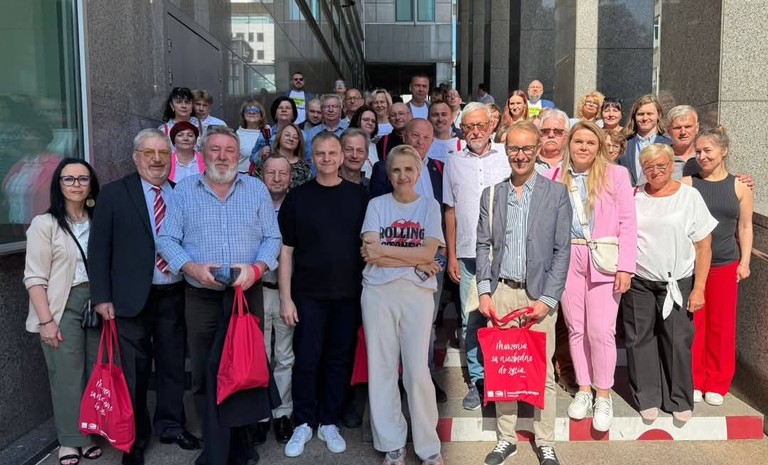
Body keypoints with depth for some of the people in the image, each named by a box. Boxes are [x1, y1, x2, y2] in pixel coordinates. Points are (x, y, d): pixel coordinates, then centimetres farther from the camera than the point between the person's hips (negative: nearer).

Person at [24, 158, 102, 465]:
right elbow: (35, 278, -6)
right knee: (67, 374, 0)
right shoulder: (44, 224, -3)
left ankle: (89, 433, 22)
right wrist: (46, 320, -11)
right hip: (64, 306, -3)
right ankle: (70, 440, 14)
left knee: (96, 371, 7)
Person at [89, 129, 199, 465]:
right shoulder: (115, 193, -2)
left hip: (175, 296, 3)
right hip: (132, 298, -3)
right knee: (134, 371, 7)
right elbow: (99, 248, -4)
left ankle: (170, 425, 32)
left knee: (173, 365, 14)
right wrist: (102, 296, -9)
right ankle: (134, 437, 25)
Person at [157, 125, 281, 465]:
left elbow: (272, 238, 2)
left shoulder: (257, 189, 6)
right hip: (201, 297, 0)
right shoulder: (184, 190, 4)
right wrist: (193, 268, -16)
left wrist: (256, 268, -15)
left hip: (247, 294, 0)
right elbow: (166, 240, 0)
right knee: (206, 375, 8)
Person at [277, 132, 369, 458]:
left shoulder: (358, 195, 4)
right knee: (307, 360, 2)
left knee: (340, 359, 9)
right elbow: (286, 251, 1)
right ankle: (303, 424, 19)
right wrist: (286, 297, -5)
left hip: (349, 293, 1)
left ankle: (329, 423, 23)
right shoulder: (297, 197, 1)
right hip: (309, 294, -1)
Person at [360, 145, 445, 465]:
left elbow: (428, 253, -5)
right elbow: (370, 254, -6)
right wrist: (415, 261, -9)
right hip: (378, 292, 1)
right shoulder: (376, 205, 6)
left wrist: (384, 250, -8)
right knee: (382, 369, 5)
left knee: (417, 371, -3)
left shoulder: (430, 206, 7)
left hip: (417, 293, -1)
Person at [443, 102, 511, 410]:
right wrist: (451, 255, 7)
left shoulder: (506, 158, 3)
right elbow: (450, 211, 11)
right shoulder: (454, 163, 9)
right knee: (471, 319, 6)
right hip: (467, 254, 2)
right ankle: (477, 380, 19)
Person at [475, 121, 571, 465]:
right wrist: (484, 291, -1)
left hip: (538, 293, -2)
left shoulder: (556, 193, 1)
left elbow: (562, 250, -2)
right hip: (501, 292, 2)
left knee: (543, 370, 3)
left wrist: (548, 298, -9)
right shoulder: (491, 194, 9)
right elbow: (483, 246, 8)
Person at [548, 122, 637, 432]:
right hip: (567, 260, 2)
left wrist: (625, 267, -8)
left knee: (600, 330, -5)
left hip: (603, 261, -2)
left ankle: (603, 394, 13)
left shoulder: (616, 175, 1)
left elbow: (627, 223, -2)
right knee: (576, 328, 9)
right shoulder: (555, 178, 7)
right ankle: (583, 389, 24)